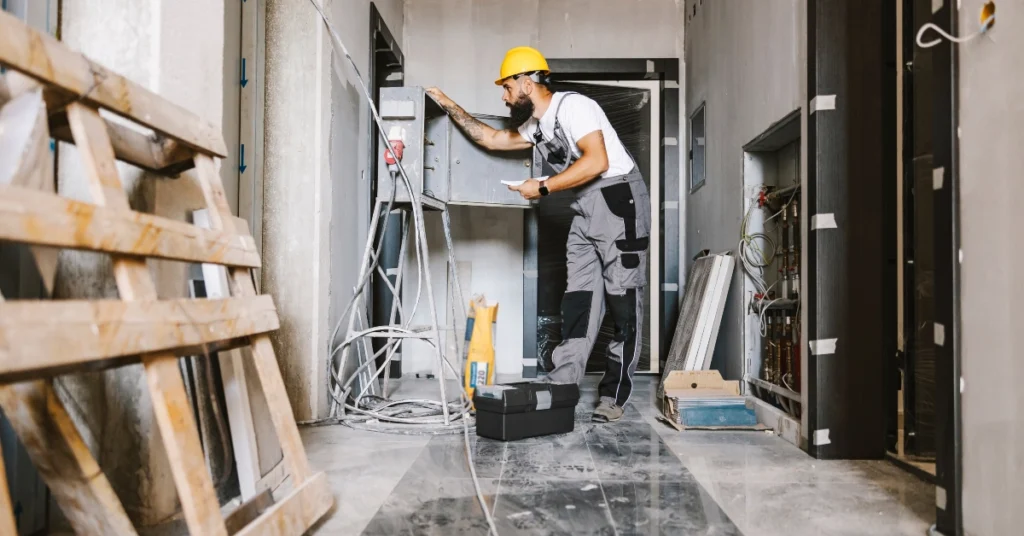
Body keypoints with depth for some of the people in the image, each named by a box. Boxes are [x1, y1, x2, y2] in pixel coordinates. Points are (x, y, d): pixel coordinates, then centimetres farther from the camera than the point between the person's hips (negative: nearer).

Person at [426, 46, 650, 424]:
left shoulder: (572, 106, -12)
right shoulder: (535, 126, 15)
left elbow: (596, 161, -24)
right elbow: (491, 139, 27)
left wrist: (543, 187, -17)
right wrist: (450, 107, 24)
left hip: (620, 199, -9)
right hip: (586, 209, 9)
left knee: (622, 300, -6)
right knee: (579, 297, 3)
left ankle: (614, 396, -3)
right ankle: (561, 384, 3)